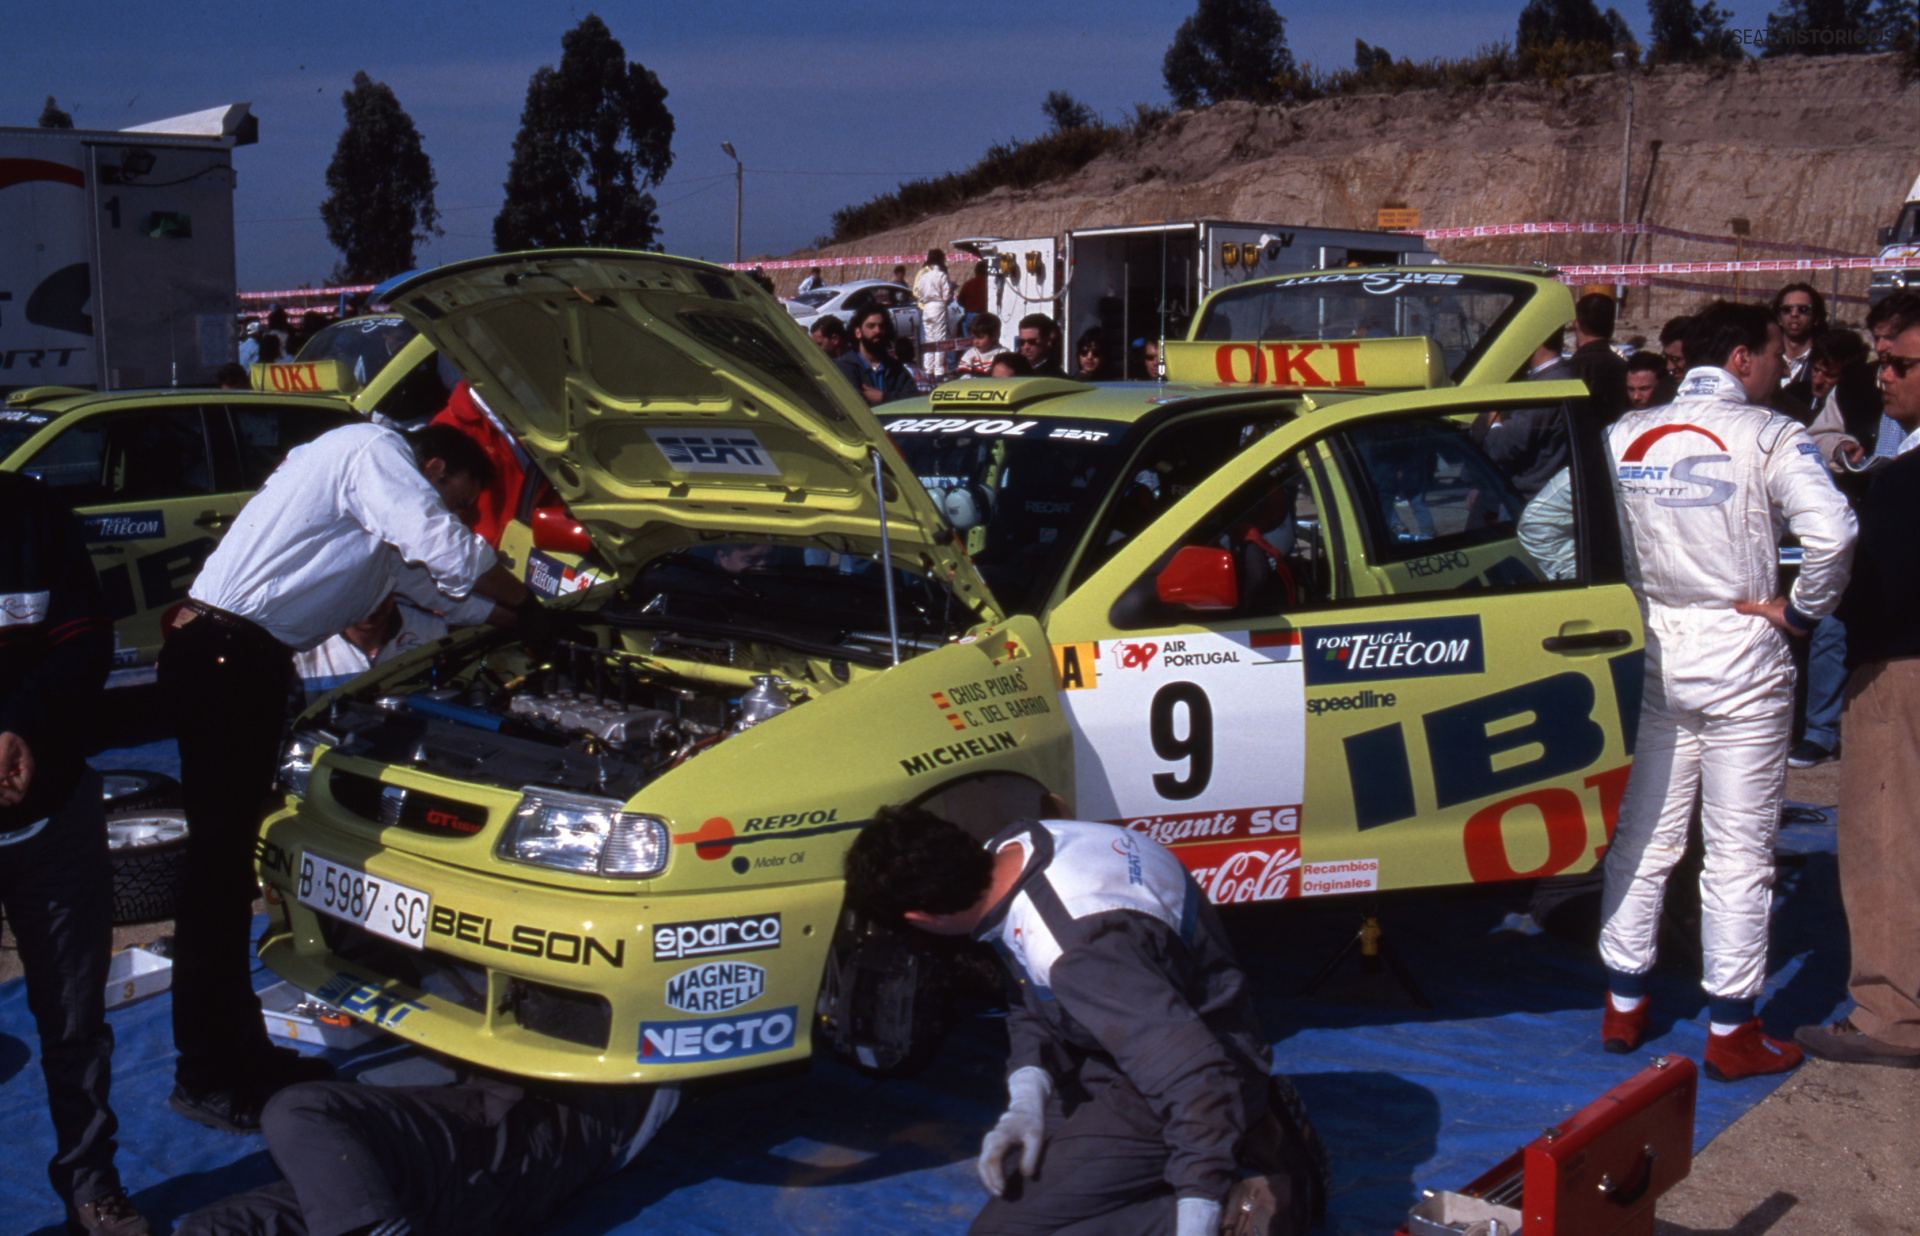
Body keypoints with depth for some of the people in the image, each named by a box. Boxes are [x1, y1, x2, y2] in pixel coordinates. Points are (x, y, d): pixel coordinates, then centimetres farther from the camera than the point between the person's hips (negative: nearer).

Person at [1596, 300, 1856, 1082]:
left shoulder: (1627, 436, 5)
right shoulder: (1768, 436, -9)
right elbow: (1832, 532, -24)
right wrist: (1800, 610, -9)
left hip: (1653, 655, 5)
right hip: (1741, 662, -4)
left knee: (1644, 836, 14)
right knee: (1739, 849, 4)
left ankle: (1622, 1005, 23)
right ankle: (1730, 1032, 11)